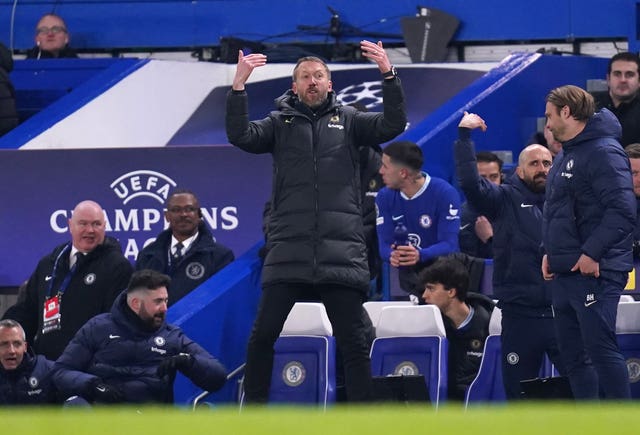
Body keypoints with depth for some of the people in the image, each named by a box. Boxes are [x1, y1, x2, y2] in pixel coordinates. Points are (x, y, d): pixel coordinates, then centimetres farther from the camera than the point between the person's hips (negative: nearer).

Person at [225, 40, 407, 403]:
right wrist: (239, 86, -15)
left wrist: (389, 75, -13)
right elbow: (240, 136, -3)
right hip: (288, 252, 0)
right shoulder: (280, 123, 12)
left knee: (353, 342, 2)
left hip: (342, 252, 0)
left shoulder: (348, 120, 12)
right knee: (262, 336, -4)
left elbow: (393, 125, -1)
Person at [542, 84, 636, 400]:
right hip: (565, 275, 10)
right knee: (573, 354, 11)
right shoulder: (566, 156, 18)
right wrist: (550, 251, 12)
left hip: (595, 272, -10)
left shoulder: (603, 152, -13)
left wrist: (592, 253, -23)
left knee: (601, 348, -13)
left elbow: (623, 210, -22)